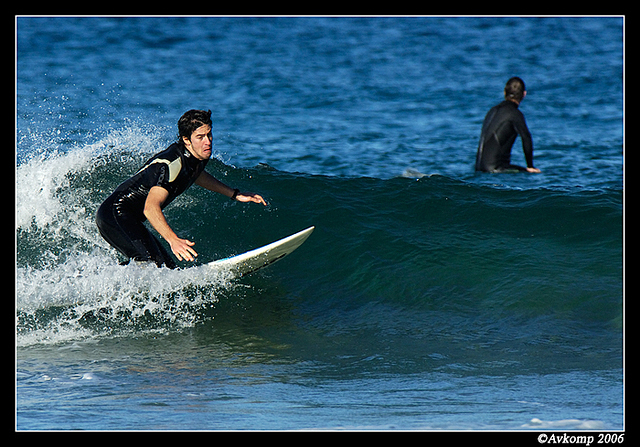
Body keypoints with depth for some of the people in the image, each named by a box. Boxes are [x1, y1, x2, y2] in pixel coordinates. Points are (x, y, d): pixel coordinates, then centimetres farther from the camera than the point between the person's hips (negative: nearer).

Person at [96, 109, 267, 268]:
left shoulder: (199, 156, 3)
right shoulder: (172, 164, -26)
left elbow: (195, 174, 30)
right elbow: (151, 207, -37)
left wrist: (234, 194, 30)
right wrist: (172, 239, -50)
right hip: (115, 214, -10)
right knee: (153, 264, -28)